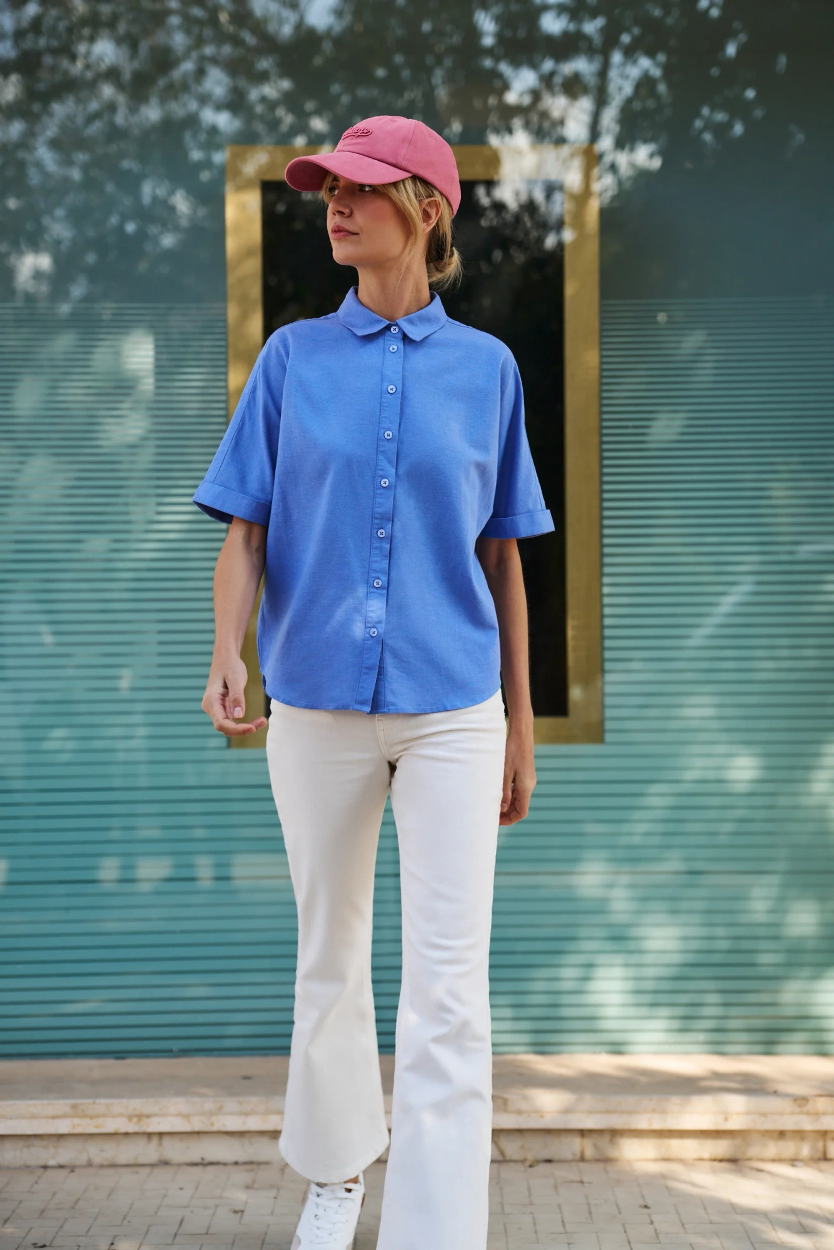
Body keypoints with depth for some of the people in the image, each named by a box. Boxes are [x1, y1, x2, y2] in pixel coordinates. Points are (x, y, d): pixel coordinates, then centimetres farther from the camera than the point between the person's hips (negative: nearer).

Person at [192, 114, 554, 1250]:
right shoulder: (292, 357, 6)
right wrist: (228, 655, -15)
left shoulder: (486, 366, 5)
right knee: (328, 966, 14)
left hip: (453, 712, -1)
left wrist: (521, 723, 8)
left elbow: (503, 556, 9)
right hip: (317, 703, 1)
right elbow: (248, 528, 4)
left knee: (448, 994, -8)